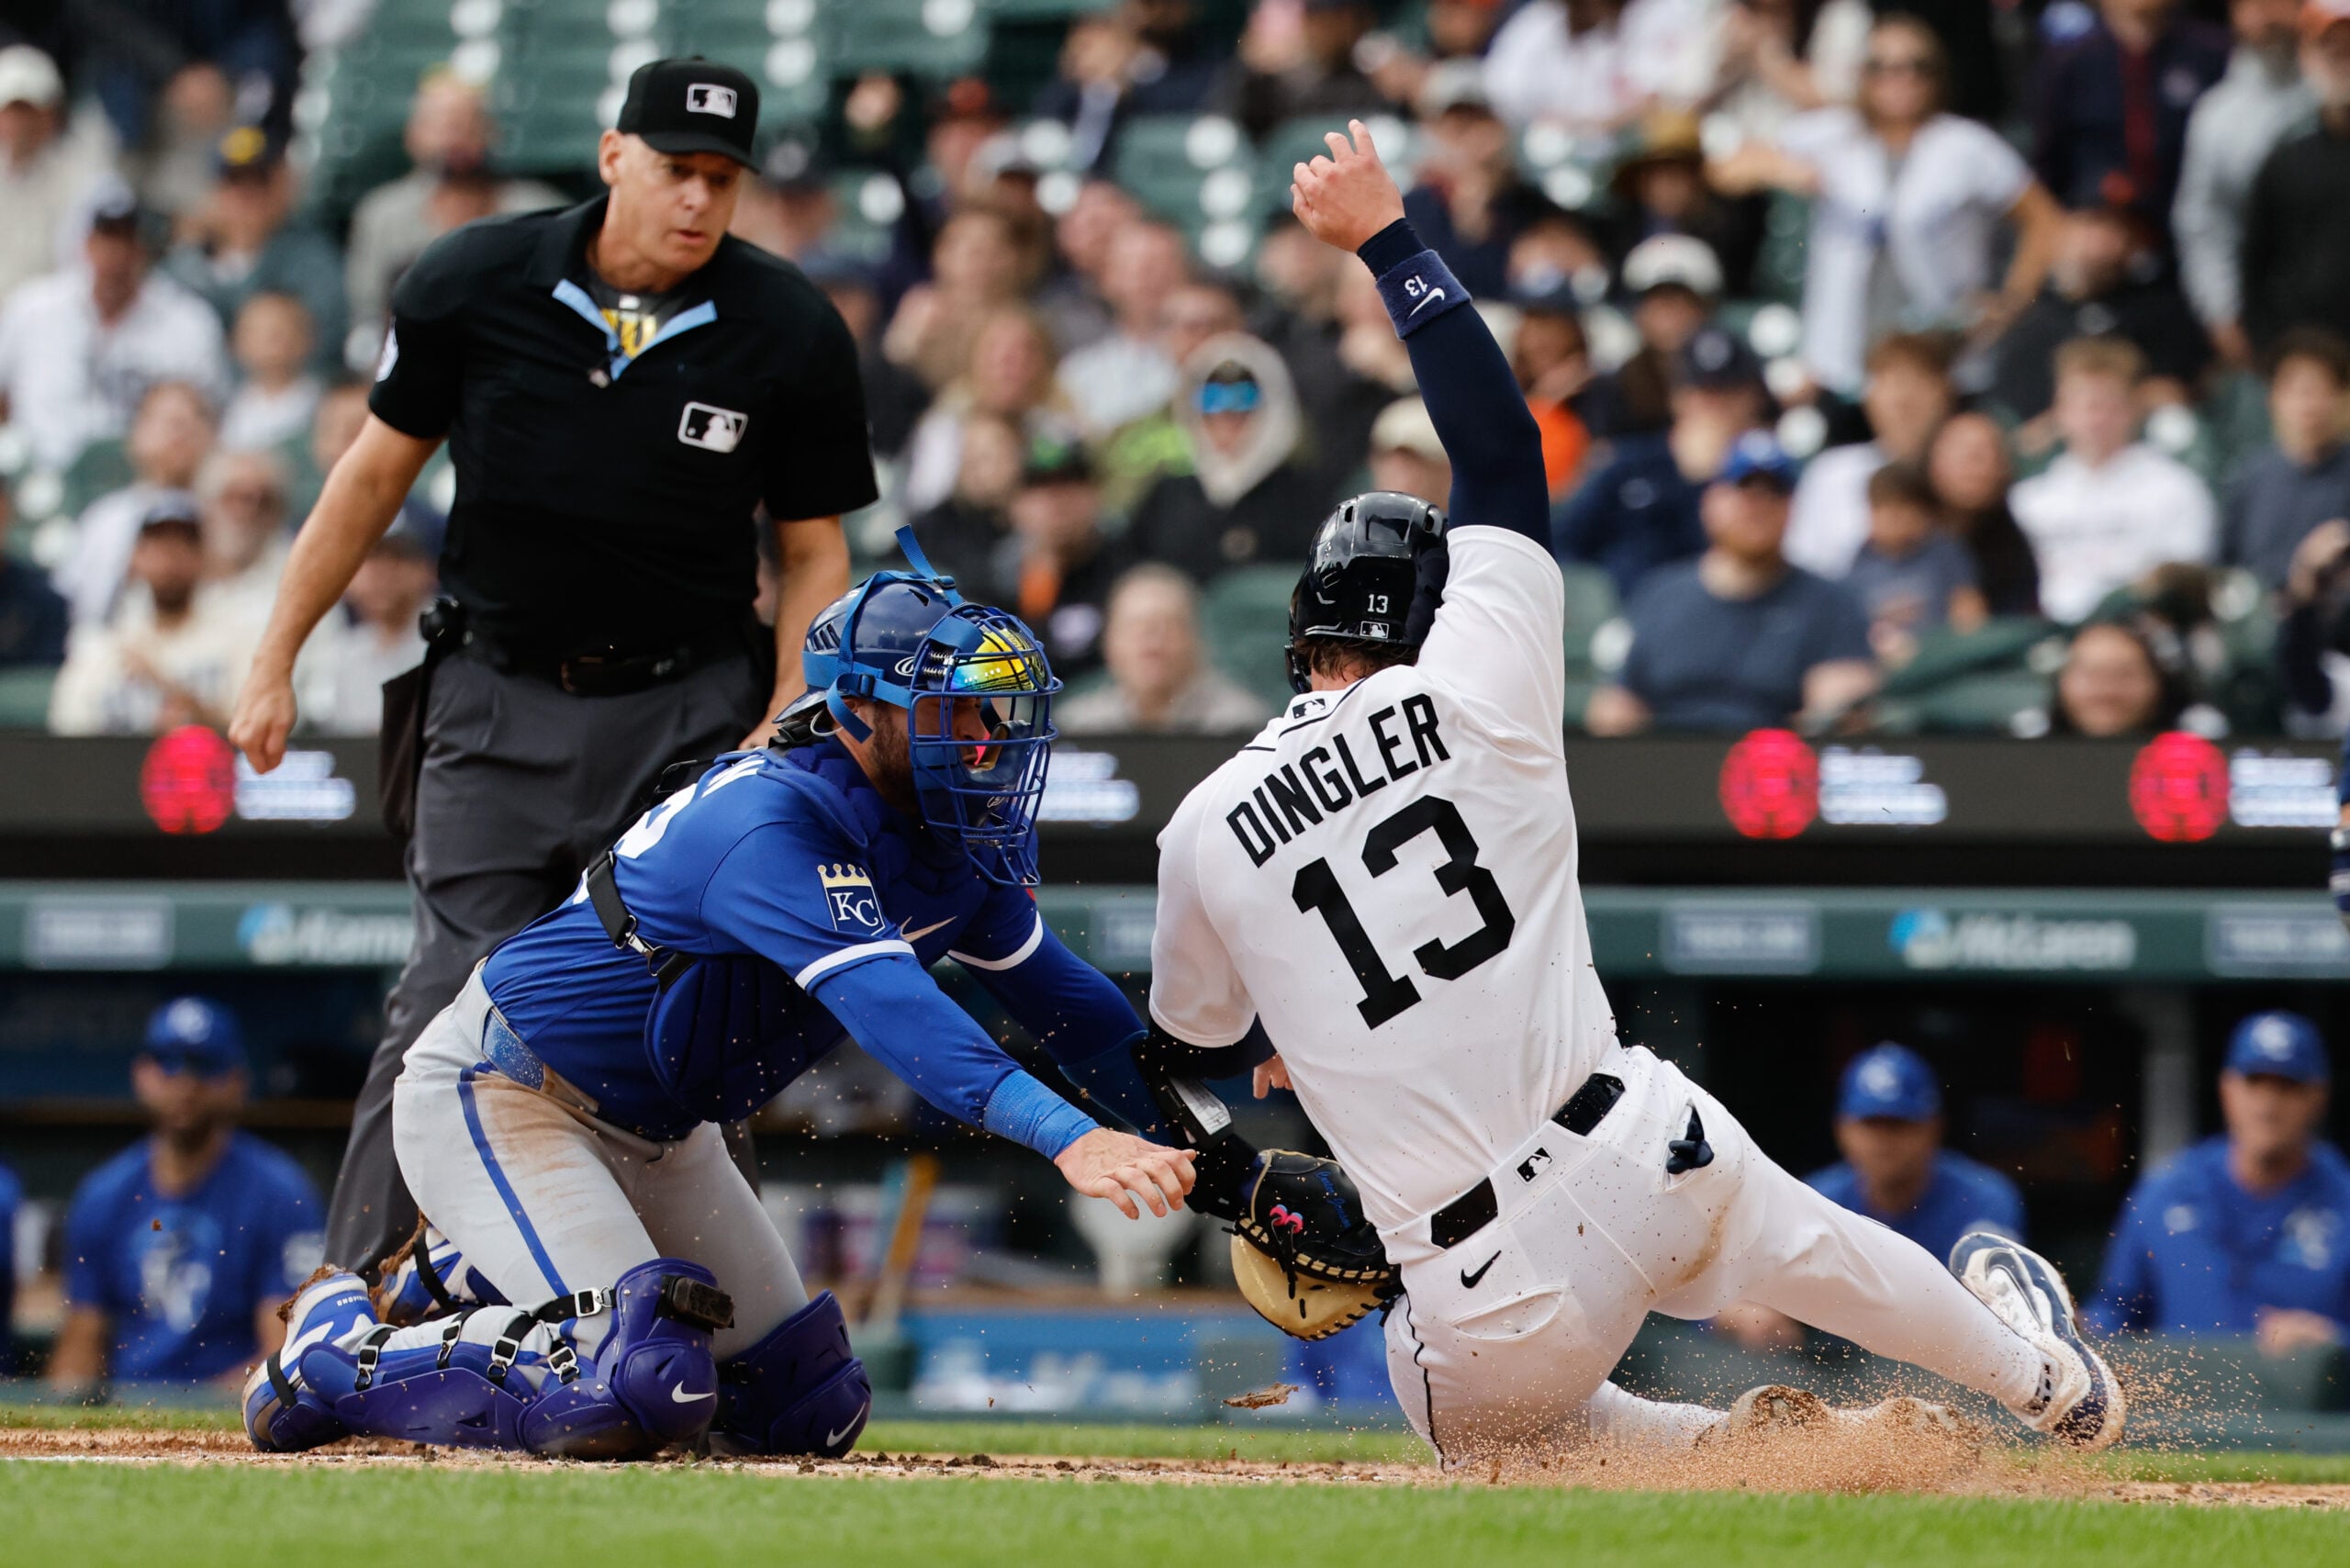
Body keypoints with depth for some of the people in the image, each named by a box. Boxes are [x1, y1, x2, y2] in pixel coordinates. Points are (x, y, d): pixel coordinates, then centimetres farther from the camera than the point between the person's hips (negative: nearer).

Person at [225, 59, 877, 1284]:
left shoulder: (789, 333, -7)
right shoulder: (475, 284, -6)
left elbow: (815, 551, 2)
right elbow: (377, 470, 6)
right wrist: (274, 661, 6)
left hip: (690, 710, 0)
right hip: (498, 699, 0)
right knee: (453, 1002, -7)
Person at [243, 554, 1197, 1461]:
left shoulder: (963, 839, -4)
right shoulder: (771, 821, -32)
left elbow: (1051, 988, 9)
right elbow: (882, 998, -46)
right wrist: (1067, 1135, -57)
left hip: (655, 1134, 10)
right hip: (500, 1099, -10)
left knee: (814, 1413, 10)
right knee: (638, 1401, -28)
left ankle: (483, 1285, 24)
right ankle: (347, 1355, -4)